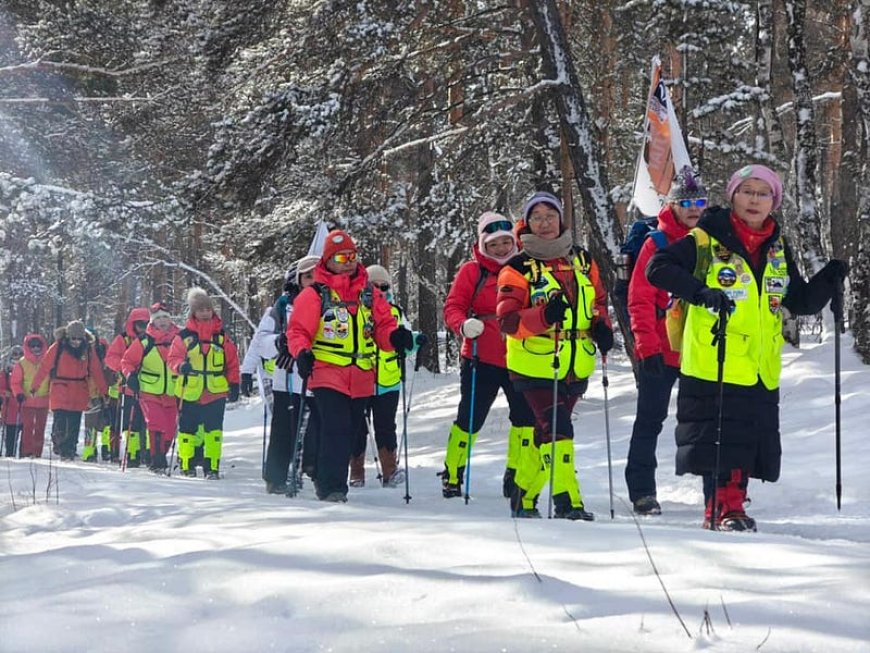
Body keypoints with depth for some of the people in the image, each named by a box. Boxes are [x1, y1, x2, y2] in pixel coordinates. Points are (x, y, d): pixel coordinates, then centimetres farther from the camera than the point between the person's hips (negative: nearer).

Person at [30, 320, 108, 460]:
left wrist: (102, 391, 5)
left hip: (79, 393, 2)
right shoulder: (58, 347, -5)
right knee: (60, 421, -12)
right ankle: (58, 446, -1)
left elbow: (96, 371, 6)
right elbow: (44, 367, -4)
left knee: (74, 424, 4)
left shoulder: (88, 349, 2)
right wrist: (34, 386, -4)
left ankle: (70, 450, 12)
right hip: (60, 390, -2)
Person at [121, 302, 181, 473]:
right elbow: (127, 361, 5)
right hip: (149, 393, -3)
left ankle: (160, 457, 27)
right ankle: (157, 461, -14)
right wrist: (130, 375, -12)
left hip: (172, 395, 3)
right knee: (156, 426, -19)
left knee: (169, 431, 6)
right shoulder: (144, 342, -2)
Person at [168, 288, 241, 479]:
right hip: (190, 391, 0)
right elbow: (173, 358, 3)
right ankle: (187, 465, 15)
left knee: (213, 430, -4)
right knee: (188, 428, 5)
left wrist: (234, 384, 7)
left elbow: (232, 362, 10)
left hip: (216, 391, 0)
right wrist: (181, 366, -18)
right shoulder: (184, 336, 2)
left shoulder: (222, 337, 6)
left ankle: (212, 466, -1)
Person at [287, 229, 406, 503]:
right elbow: (297, 331, -3)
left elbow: (383, 326, 10)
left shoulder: (370, 294, 12)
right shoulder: (314, 295, -1)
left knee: (348, 432, 13)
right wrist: (302, 353, -22)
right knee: (336, 429, -17)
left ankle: (327, 481, 28)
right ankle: (331, 486, -13)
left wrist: (395, 336, -12)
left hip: (361, 378, 5)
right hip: (327, 375, -5)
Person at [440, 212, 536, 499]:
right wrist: (463, 325, -24)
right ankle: (452, 475, 14)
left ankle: (516, 475, 21)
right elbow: (452, 308, -4)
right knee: (470, 419, 0)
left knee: (527, 417, 6)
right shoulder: (472, 271, -1)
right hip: (482, 359, -3)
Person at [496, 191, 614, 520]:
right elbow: (507, 321, -13)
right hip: (535, 367, -5)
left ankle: (524, 497, 28)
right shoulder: (517, 269, -5)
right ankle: (566, 501, -17)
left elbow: (599, 302, 21)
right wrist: (544, 316, -30)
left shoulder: (582, 261, 9)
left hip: (576, 367, 5)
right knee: (557, 430, -17)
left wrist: (602, 326, 0)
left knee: (546, 431, 14)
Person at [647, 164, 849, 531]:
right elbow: (658, 268, -10)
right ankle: (723, 508, 2)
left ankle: (729, 507, 16)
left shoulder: (778, 249, 15)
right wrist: (700, 292, -23)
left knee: (751, 442, 6)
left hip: (761, 372, 5)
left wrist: (828, 281, 1)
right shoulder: (706, 240, -2)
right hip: (711, 365, -5)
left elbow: (801, 303, 20)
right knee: (717, 439, -7)